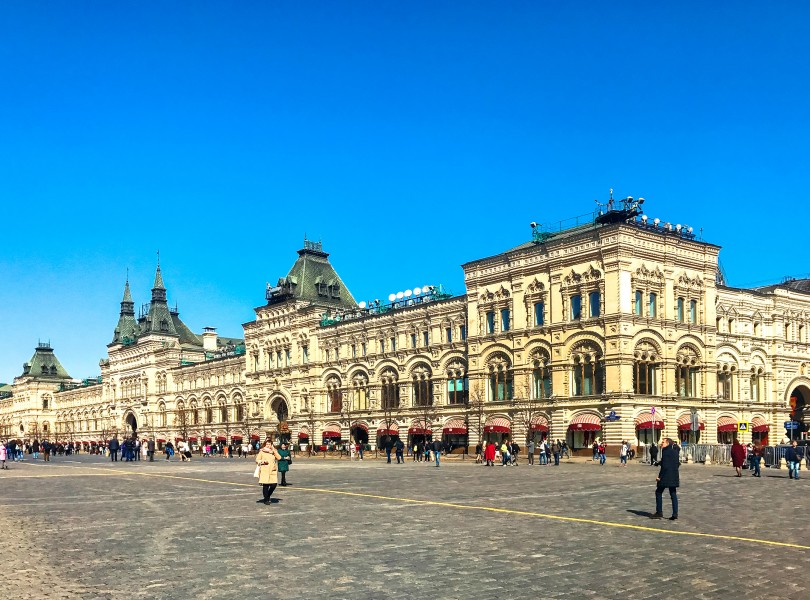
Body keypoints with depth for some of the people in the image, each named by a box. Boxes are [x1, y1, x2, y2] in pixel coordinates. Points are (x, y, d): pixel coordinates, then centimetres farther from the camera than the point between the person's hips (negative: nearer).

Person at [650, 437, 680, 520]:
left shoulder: (665, 451, -14)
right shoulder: (675, 451, 10)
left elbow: (665, 466, -19)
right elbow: (678, 464, 16)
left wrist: (659, 476, -14)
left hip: (665, 476, -7)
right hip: (674, 477, 7)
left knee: (659, 492, 6)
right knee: (673, 494, 9)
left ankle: (659, 512, 7)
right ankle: (675, 513, 6)